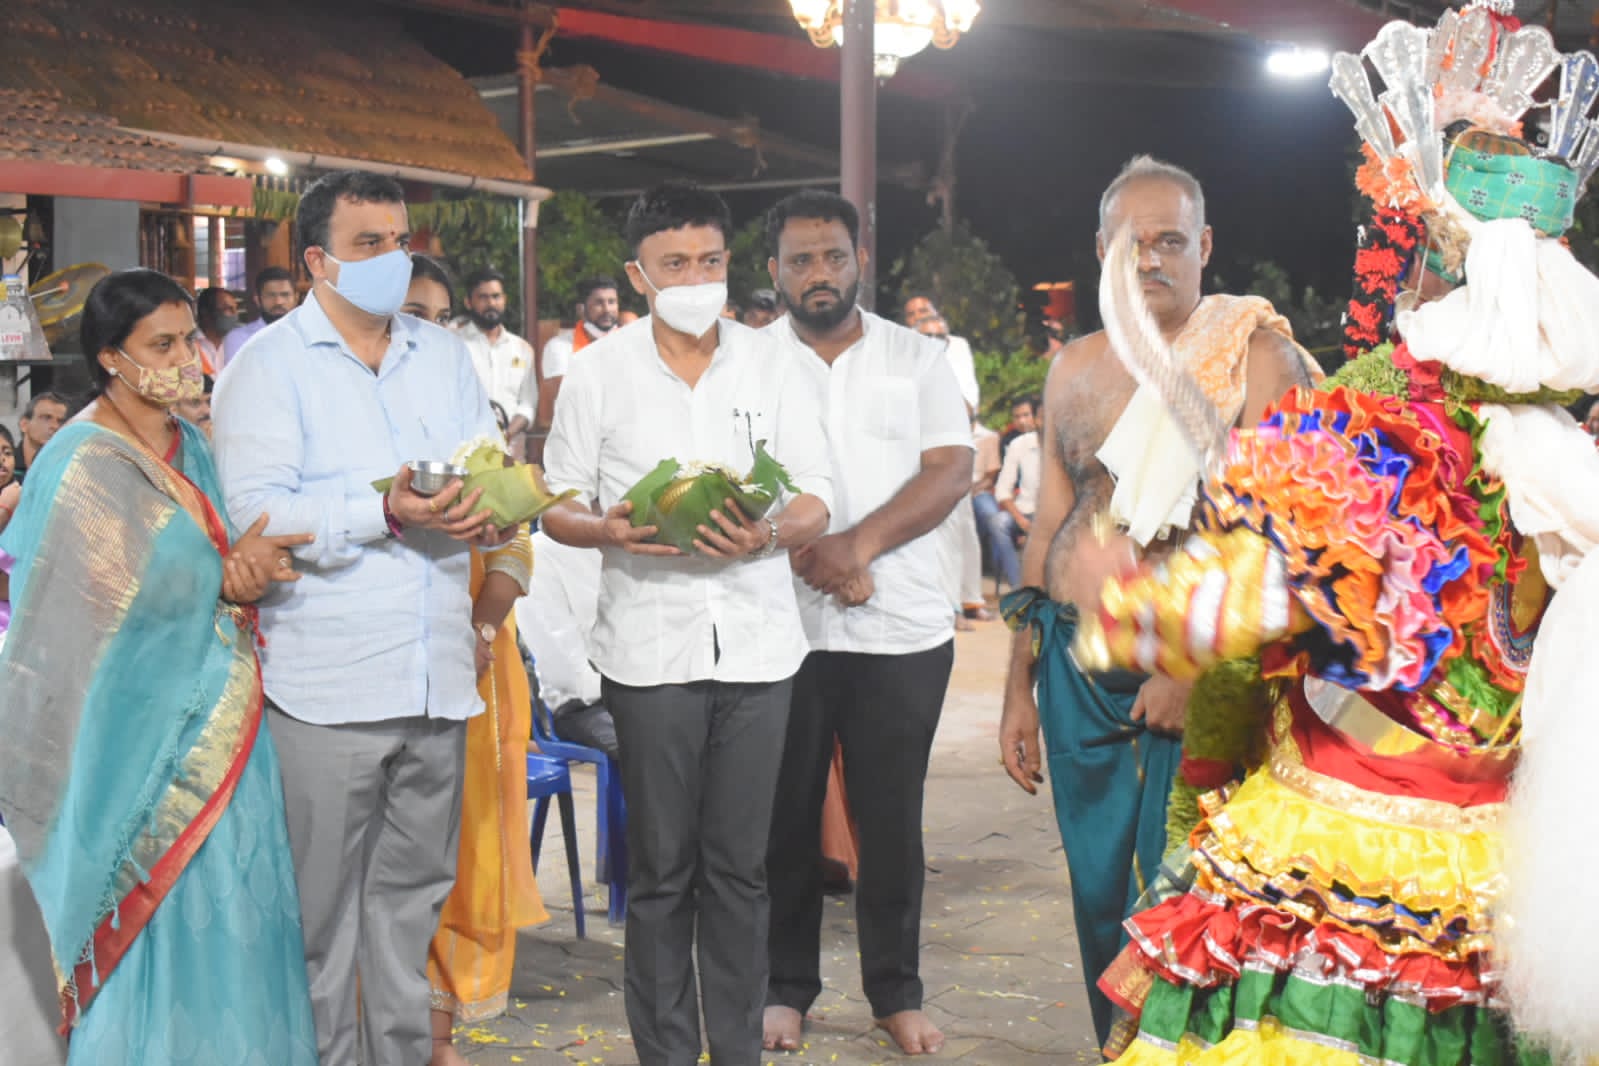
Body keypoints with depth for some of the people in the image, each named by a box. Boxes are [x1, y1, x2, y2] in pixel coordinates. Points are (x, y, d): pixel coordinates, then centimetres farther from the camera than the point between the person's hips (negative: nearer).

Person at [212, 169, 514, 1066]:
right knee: (320, 899, 0)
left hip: (436, 676, 5)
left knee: (414, 890, 15)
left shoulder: (446, 356, 15)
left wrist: (493, 512, -9)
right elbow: (257, 511, -14)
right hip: (326, 682, -5)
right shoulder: (270, 366, -2)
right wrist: (385, 514, -24)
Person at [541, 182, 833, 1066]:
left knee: (739, 865, 7)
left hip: (756, 640, 1)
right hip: (650, 648, -1)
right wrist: (609, 529, -17)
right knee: (661, 868, 5)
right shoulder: (600, 370, 3)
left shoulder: (769, 364, 6)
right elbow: (558, 505, 4)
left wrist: (769, 534, -17)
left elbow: (817, 498, 4)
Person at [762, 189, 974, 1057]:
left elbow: (951, 472, -2)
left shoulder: (917, 358, 6)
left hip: (902, 628, 1)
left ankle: (897, 991, 20)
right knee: (787, 815, 8)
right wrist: (806, 557, -17)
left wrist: (860, 542, -16)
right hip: (782, 626, 0)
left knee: (891, 816, 7)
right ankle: (786, 986, 21)